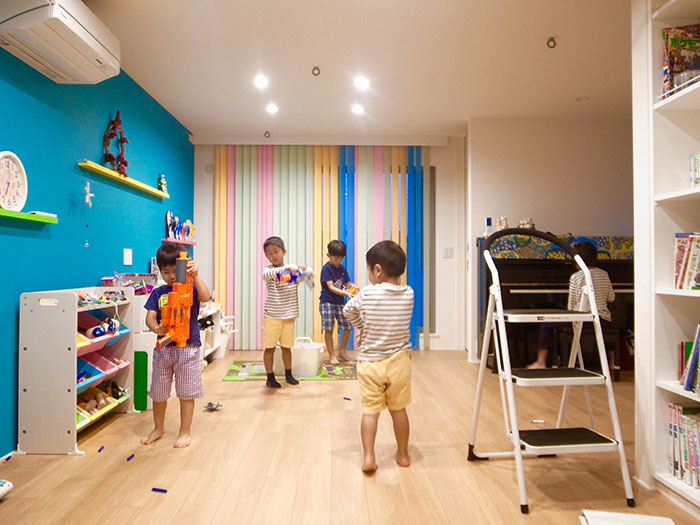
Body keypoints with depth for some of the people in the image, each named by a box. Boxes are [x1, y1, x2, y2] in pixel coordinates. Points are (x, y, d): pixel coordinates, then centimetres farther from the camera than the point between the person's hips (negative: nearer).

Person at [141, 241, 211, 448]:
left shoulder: (191, 288, -3)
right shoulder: (158, 293, 6)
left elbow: (206, 296, -24)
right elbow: (150, 317, -4)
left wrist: (195, 276, -36)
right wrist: (156, 328, -25)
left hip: (187, 347, -3)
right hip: (163, 348, 4)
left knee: (186, 393, 5)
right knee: (158, 392, 16)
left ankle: (184, 432, 22)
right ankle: (158, 428, 38)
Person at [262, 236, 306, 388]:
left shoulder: (294, 270, 2)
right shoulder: (268, 270, -7)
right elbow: (267, 274, -30)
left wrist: (302, 269, -27)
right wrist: (286, 268, -44)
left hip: (289, 316, 2)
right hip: (272, 316, -2)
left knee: (286, 346, 14)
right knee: (269, 347, 4)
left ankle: (288, 374, 29)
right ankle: (270, 377, 16)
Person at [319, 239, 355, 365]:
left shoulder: (343, 269, 10)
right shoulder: (326, 269, -9)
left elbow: (346, 284, 13)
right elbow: (331, 288, -16)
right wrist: (346, 293, -26)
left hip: (340, 302, 6)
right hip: (327, 302, -6)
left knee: (348, 327, 4)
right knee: (328, 329, -3)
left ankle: (342, 351, 24)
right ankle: (332, 355, 10)